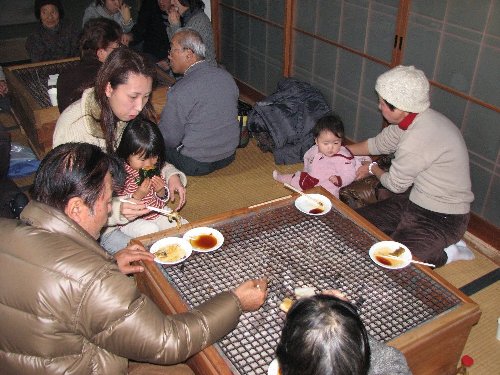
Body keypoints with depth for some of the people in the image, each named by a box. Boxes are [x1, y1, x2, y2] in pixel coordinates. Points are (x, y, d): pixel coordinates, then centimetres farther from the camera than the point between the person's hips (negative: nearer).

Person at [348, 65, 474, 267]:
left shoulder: (419, 137, -32)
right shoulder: (410, 120, -3)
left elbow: (395, 184, -16)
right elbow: (378, 144, 15)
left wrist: (373, 169, 5)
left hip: (442, 218, -9)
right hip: (416, 199, 9)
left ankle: (446, 254, 4)